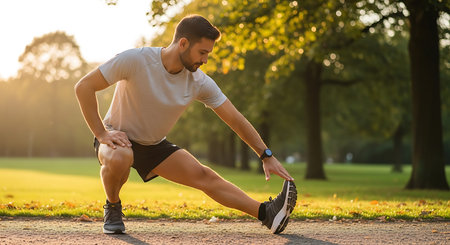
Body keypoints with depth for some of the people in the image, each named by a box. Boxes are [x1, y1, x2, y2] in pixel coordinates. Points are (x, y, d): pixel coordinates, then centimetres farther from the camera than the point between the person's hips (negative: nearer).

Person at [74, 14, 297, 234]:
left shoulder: (199, 82, -13)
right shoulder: (135, 60, -27)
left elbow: (235, 119, -6)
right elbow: (83, 87, -22)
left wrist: (267, 156, -11)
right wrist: (102, 134, -25)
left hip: (155, 145, 4)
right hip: (118, 137, -4)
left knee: (204, 176, -11)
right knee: (119, 158, -38)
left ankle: (266, 213, -11)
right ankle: (112, 208, -9)